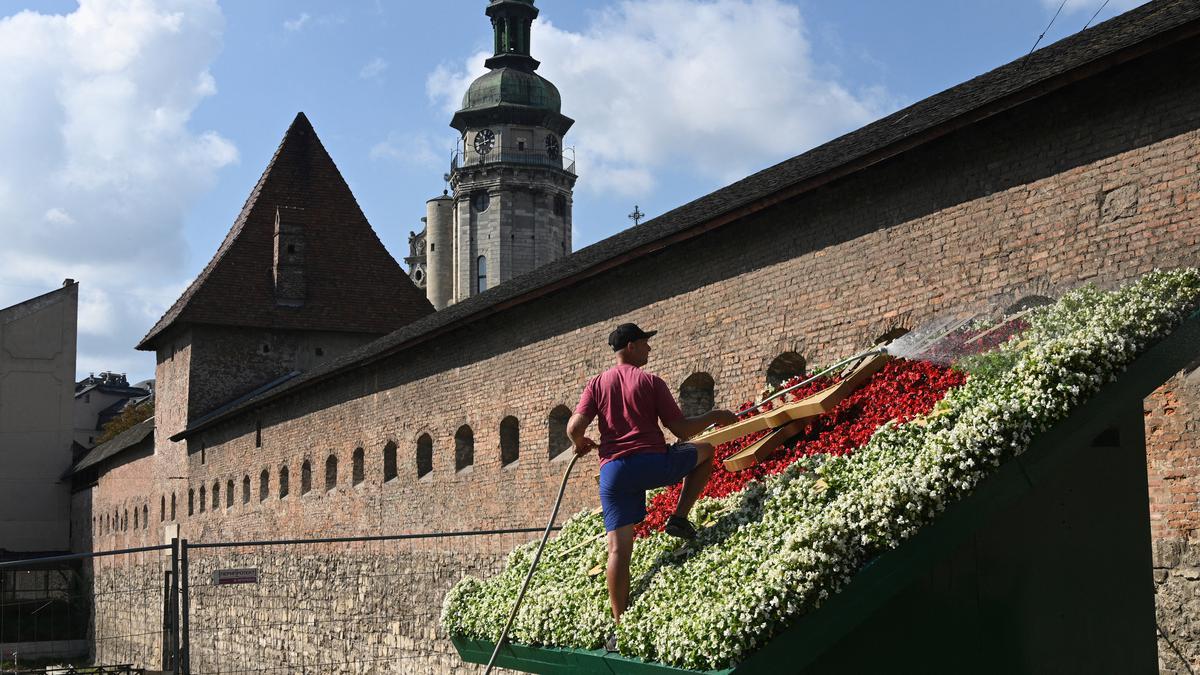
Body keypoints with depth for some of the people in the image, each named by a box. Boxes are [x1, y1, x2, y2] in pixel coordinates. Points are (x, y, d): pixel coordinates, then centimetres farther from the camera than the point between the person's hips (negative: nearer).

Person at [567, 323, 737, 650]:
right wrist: (715, 416, 15)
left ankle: (620, 625, -1)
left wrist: (581, 445, 22)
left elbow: (574, 427, -1)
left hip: (613, 470, 3)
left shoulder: (597, 384, 11)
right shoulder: (651, 382, 2)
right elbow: (681, 429, -1)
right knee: (705, 451, 23)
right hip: (653, 461, -3)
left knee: (619, 548, 3)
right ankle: (679, 518, 13)